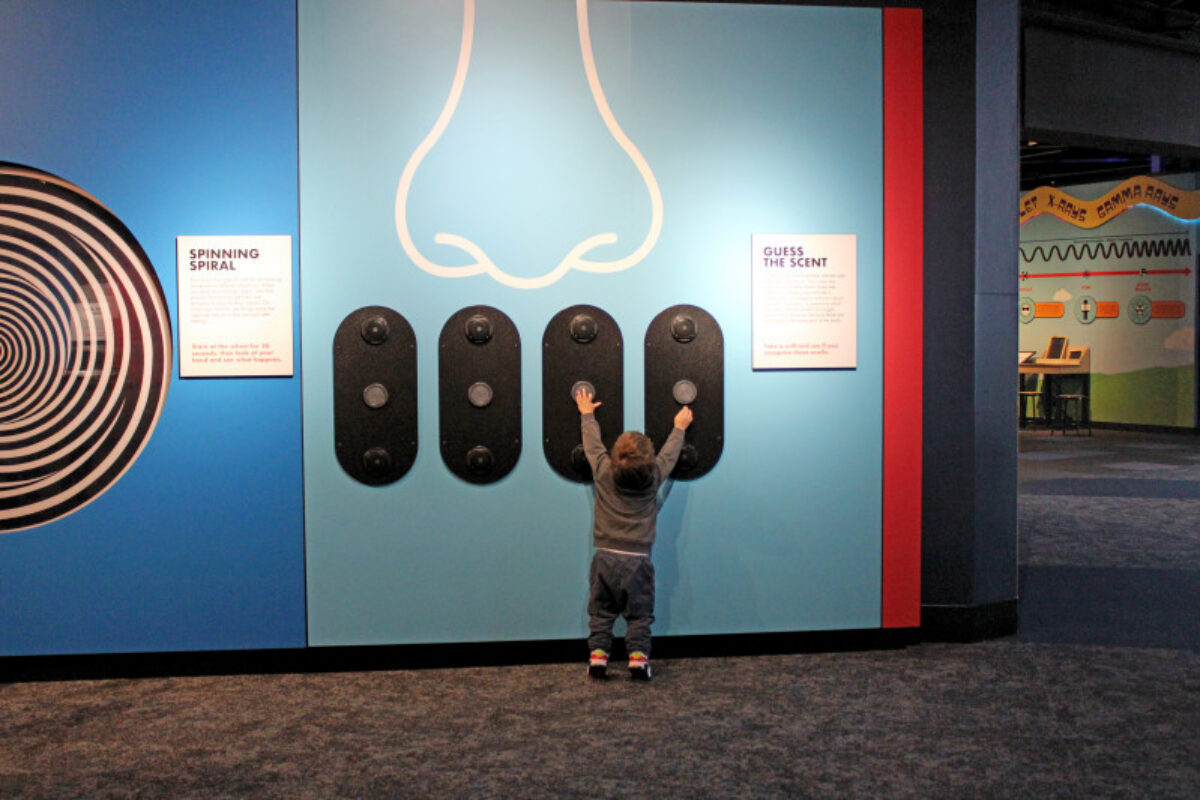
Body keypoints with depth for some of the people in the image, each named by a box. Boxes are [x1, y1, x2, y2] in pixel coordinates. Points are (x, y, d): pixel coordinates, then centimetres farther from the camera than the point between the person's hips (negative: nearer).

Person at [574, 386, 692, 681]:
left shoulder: (603, 472, -5)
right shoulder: (654, 478, -6)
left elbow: (593, 444, 12)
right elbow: (669, 454, 13)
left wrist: (587, 414, 28)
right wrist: (679, 428, 30)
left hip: (605, 557, 1)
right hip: (638, 560, -1)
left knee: (601, 612, 10)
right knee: (639, 615, 8)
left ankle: (598, 656, 7)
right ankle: (638, 658, 4)